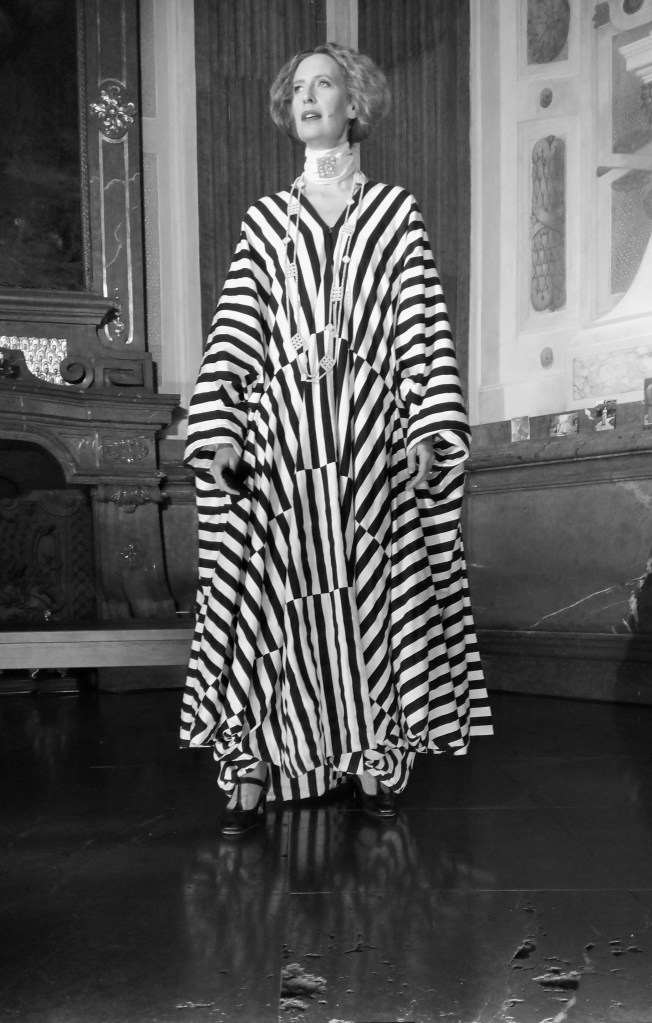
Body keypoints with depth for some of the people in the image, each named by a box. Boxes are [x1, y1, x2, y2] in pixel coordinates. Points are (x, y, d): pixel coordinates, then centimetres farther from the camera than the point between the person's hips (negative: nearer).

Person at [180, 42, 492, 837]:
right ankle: (252, 767, 6)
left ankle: (375, 761, 13)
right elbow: (234, 338, 6)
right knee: (272, 597, -2)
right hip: (279, 435, 1)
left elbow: (425, 330, 4)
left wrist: (430, 430, -7)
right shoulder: (264, 221, 13)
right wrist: (218, 433, -5)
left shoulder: (395, 211, 11)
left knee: (377, 593, 1)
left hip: (374, 438, 0)